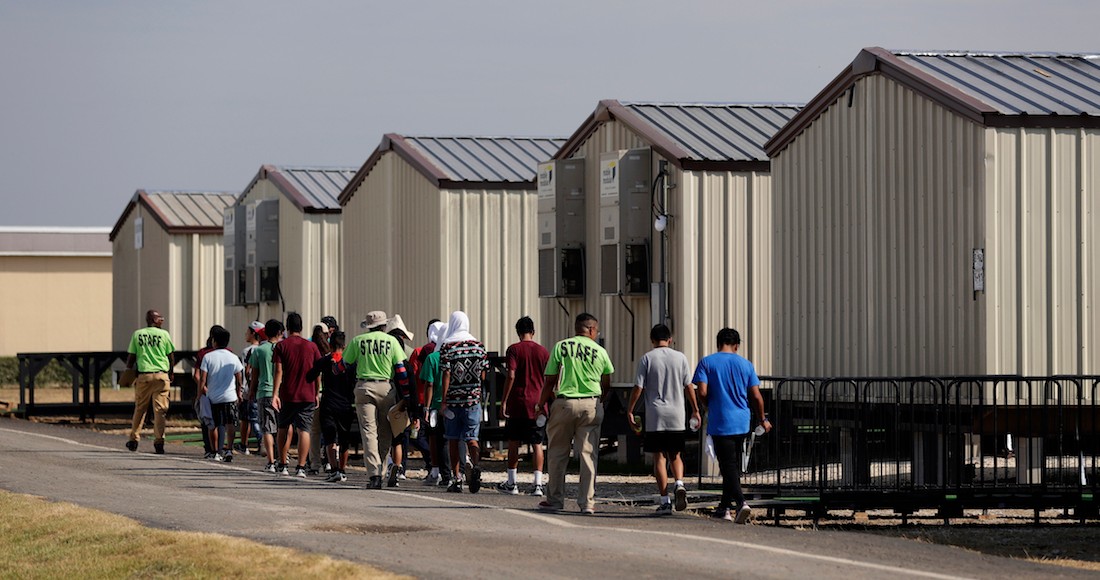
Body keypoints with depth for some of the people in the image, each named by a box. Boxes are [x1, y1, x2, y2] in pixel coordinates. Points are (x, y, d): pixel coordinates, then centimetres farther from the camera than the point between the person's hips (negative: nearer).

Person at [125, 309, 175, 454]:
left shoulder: (137, 334, 7)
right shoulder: (163, 334, 2)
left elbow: (131, 357, 7)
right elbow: (171, 357, 6)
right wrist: (171, 373, 19)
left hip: (143, 375, 2)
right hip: (161, 374, -2)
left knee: (139, 408, 13)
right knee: (160, 409, 0)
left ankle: (134, 440, 18)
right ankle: (159, 442, -5)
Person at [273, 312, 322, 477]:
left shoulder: (281, 346, -1)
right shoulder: (311, 346, 4)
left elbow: (278, 371, -8)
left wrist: (275, 394, -11)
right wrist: (316, 394, 13)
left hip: (287, 395, 0)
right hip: (307, 395, 1)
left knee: (284, 429, 16)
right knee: (304, 430, -4)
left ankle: (282, 465, 20)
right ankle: (301, 467, -12)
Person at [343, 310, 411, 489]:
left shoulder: (357, 341, 5)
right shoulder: (391, 341, 4)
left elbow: (344, 366, 12)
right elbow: (401, 369, 1)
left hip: (364, 387, 0)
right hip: (386, 387, 0)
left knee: (368, 432, -3)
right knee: (385, 433, 14)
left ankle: (374, 474, -12)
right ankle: (378, 466, 14)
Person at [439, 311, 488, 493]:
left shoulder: (447, 346, -6)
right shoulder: (479, 346, 4)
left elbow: (446, 375, -11)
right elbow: (483, 375, 7)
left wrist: (444, 401, -9)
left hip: (453, 398, -2)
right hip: (473, 398, 2)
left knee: (453, 440, 9)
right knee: (471, 437, 3)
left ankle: (456, 479, 12)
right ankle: (475, 463, -26)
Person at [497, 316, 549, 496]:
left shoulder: (514, 350, -5)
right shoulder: (543, 351, 5)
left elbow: (511, 376, -13)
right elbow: (548, 379, 6)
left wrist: (504, 402, -9)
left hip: (517, 403, -2)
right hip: (537, 404, 2)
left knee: (513, 443, 8)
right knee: (537, 444, 3)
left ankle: (512, 483, 13)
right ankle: (538, 484, -4)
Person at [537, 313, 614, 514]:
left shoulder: (561, 347, 0)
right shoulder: (600, 351, 4)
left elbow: (550, 381, -1)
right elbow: (606, 386, 11)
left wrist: (542, 404, 12)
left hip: (564, 403, -1)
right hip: (591, 405, 1)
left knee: (557, 454, 10)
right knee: (588, 455, 4)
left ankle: (555, 500, 15)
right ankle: (587, 502, 2)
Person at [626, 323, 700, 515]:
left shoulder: (647, 358, -1)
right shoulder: (680, 357, 4)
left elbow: (638, 387, -4)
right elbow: (689, 386, 5)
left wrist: (629, 411, 5)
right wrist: (695, 410, 13)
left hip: (655, 416, -2)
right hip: (677, 416, 2)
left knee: (659, 458, 2)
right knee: (675, 455, 15)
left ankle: (664, 501, -4)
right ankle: (679, 484, -13)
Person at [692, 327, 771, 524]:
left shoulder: (706, 362, -3)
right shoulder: (745, 364, 5)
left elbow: (702, 392, -12)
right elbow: (756, 397, 3)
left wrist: (710, 406, 9)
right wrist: (762, 420, 17)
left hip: (720, 423, -4)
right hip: (741, 423, 4)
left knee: (728, 465, -6)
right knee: (734, 464, 17)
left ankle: (741, 503, -25)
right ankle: (725, 507, 24)